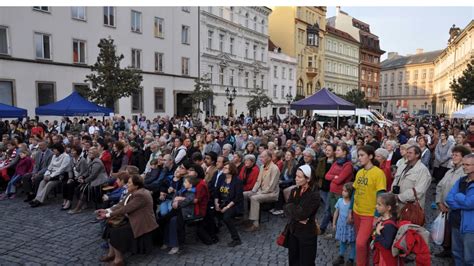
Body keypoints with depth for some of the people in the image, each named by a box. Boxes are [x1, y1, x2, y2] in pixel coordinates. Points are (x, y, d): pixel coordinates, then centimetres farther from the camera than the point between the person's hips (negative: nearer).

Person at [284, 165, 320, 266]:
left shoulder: (314, 195, -19)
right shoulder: (294, 191, 2)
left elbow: (302, 214, -24)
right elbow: (286, 208, -6)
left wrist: (291, 207, -9)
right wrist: (297, 217, -20)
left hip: (307, 233, -6)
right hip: (293, 230, 6)